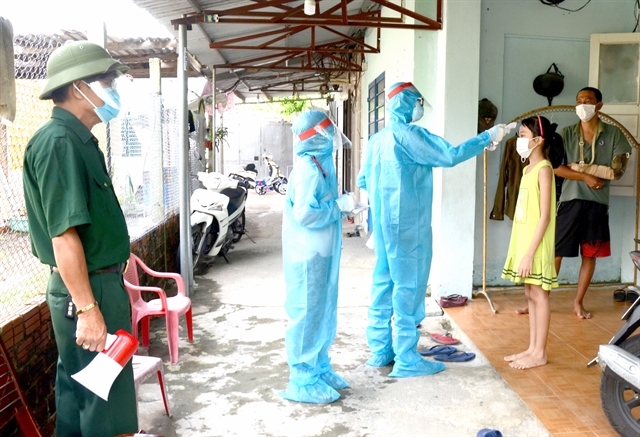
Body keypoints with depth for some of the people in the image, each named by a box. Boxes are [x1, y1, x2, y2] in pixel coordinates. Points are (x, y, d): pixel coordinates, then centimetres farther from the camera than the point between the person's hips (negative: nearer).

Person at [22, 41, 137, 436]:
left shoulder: (79, 140, 12)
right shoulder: (59, 142, -18)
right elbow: (63, 234, -24)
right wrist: (88, 308, -24)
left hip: (101, 281, 10)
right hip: (87, 289, -10)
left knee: (81, 390, 20)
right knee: (103, 396, 2)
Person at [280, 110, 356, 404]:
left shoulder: (320, 165, 12)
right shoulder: (308, 169, -18)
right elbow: (305, 214, -25)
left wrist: (342, 204, 7)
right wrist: (340, 205, -18)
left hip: (320, 253, 10)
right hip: (308, 256, -10)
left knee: (323, 312, 17)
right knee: (307, 314, -1)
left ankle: (319, 369, 31)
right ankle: (302, 382, 10)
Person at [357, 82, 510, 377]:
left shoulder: (377, 139, 11)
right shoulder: (408, 134, -13)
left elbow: (363, 181, 15)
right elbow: (450, 156, -17)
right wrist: (488, 137, -7)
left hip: (384, 222, 8)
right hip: (408, 223, -8)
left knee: (384, 282, 12)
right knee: (409, 285, -2)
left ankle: (379, 350, 21)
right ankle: (406, 360, 5)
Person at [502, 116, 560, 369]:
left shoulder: (544, 168, -13)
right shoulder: (528, 168, 12)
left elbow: (545, 216, -18)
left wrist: (530, 252, -21)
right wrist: (523, 249, 14)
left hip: (537, 245, -8)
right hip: (525, 241, 9)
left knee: (539, 295, 0)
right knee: (530, 295, 12)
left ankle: (540, 353, 10)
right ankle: (532, 349, 21)